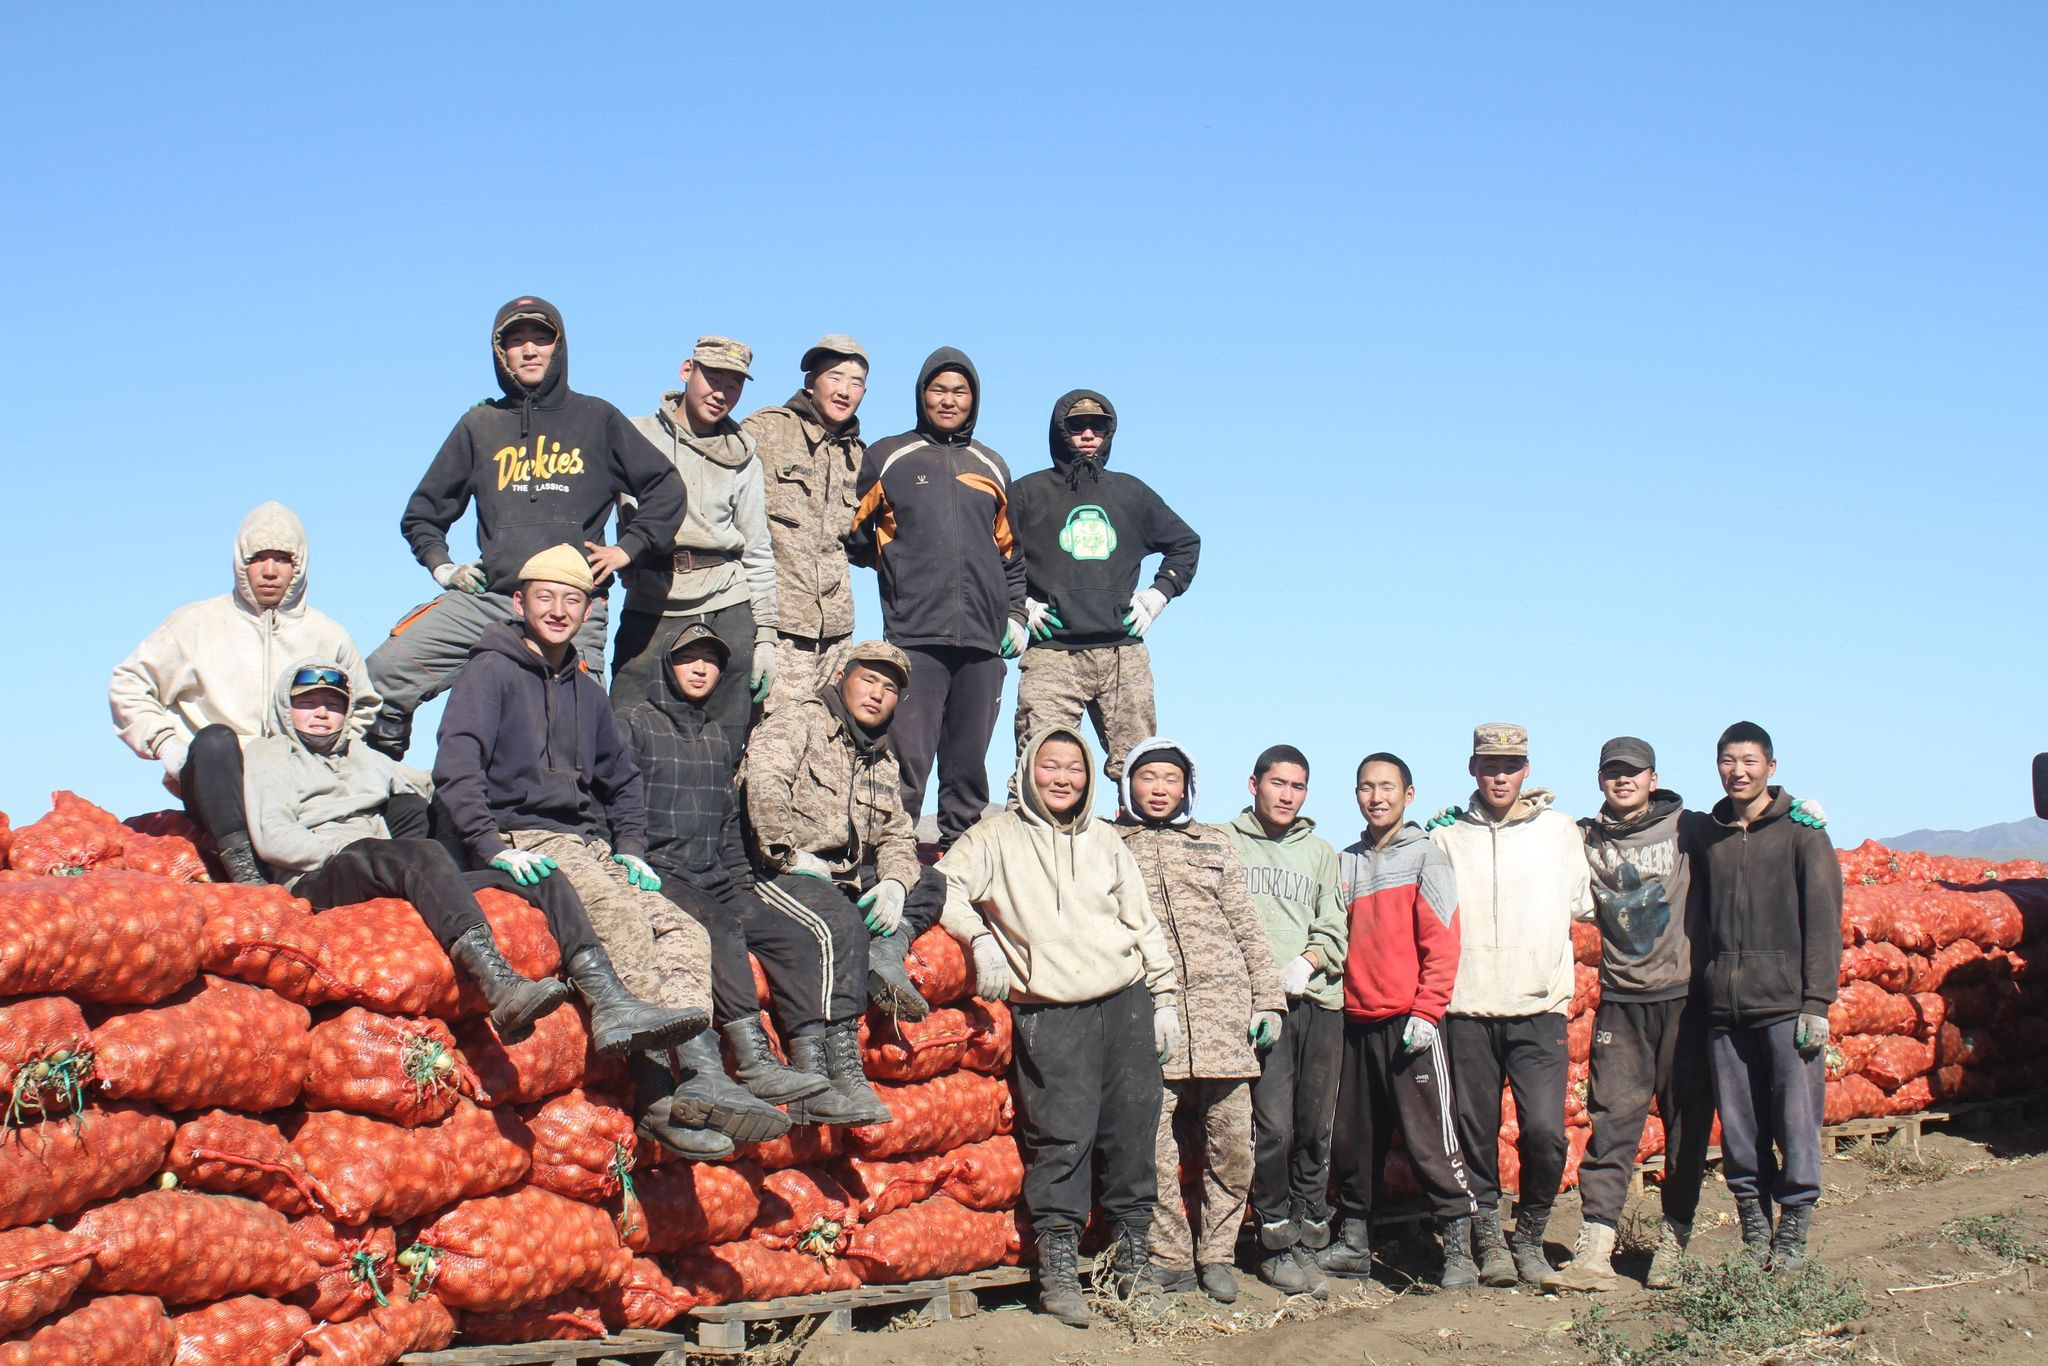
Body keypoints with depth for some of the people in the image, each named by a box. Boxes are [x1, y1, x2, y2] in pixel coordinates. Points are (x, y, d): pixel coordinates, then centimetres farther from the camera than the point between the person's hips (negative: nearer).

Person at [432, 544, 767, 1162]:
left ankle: (683, 1090, -34)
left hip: (590, 849, 7)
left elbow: (624, 781, 34)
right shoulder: (491, 671, 4)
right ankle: (663, 1084, -42)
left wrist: (631, 850, 17)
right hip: (525, 845, -7)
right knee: (623, 918, -32)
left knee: (683, 931, -19)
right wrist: (492, 847, -21)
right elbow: (456, 769, -10)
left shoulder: (586, 692, 25)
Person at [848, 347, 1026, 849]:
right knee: (907, 755, -11)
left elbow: (1011, 552, 23)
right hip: (914, 634, -3)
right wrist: (893, 561, -2)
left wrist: (1015, 614, 14)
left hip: (982, 638, 3)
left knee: (969, 761, 4)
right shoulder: (887, 457, 11)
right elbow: (854, 536, 12)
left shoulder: (992, 466, 20)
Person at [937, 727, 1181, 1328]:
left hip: (1127, 1002, 4)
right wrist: (981, 940, -15)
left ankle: (1132, 1256, 16)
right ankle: (1057, 1268, -1)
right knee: (1062, 1137, -10)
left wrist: (1165, 997, 13)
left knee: (1134, 1132, 1)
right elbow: (944, 888, 0)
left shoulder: (1106, 840, 20)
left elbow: (1143, 925, 20)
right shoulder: (997, 836, 9)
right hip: (1050, 1012, -3)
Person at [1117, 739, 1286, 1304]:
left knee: (1232, 1141, 0)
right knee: (1153, 1142, -6)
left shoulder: (1214, 842, 19)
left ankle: (1217, 1253, 12)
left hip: (1222, 1007, 2)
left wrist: (1268, 999, 9)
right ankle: (1170, 1258, 6)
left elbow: (1247, 927, 16)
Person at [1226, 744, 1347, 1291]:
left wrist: (1308, 961, -5)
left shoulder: (1320, 852, 20)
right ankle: (1277, 1244, 0)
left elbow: (1335, 928, 13)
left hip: (1319, 1000, 3)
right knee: (1273, 1126, -11)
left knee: (1315, 1128, 2)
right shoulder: (1226, 844, 10)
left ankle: (1308, 1238, 12)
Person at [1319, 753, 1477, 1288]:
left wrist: (1426, 1011, -14)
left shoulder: (1425, 855, 0)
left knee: (1430, 1139, -8)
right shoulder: (1345, 863, 15)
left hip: (1410, 1024, -5)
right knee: (1352, 1139, 9)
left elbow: (1442, 942, -7)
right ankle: (1353, 1244, 19)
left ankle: (1459, 1249, -2)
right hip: (1356, 1022, 5)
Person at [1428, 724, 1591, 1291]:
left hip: (1539, 1009, -1)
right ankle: (1488, 1239, 19)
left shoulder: (1560, 831, 9)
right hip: (1466, 1009, 1)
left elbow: (1583, 904, 17)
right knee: (1475, 1133, 4)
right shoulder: (1447, 835, 9)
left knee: (1545, 1131, -9)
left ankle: (1530, 1237, 11)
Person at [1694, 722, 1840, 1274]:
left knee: (1796, 1124, -2)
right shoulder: (1707, 835, 13)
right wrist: (1700, 991, 7)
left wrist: (1817, 1002, -10)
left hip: (1786, 1006, -4)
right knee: (1738, 1131, 6)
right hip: (1723, 1010, 4)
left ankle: (1793, 1232, 9)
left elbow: (1822, 919, -3)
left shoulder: (1801, 830, 1)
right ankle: (1754, 1231, 16)